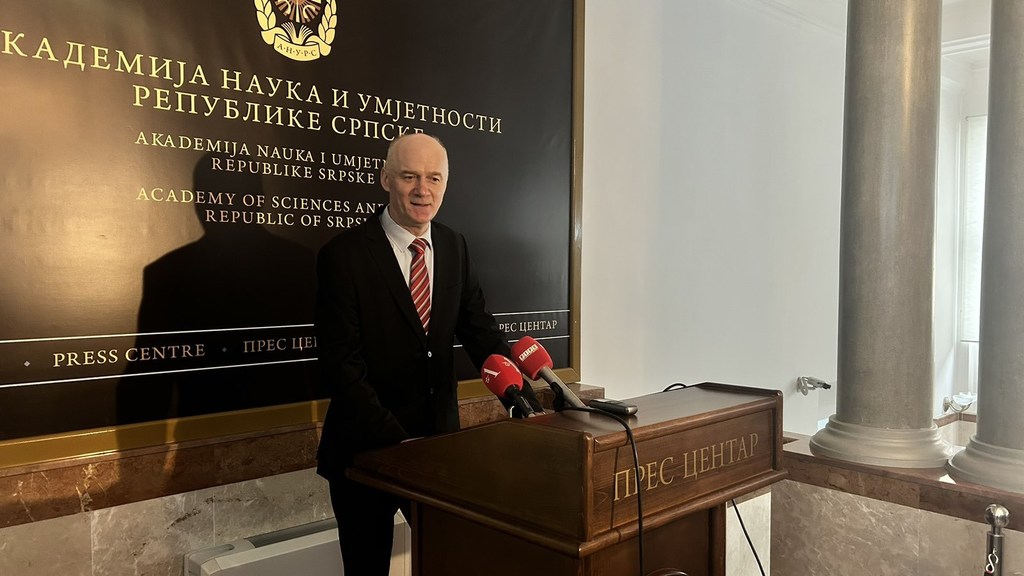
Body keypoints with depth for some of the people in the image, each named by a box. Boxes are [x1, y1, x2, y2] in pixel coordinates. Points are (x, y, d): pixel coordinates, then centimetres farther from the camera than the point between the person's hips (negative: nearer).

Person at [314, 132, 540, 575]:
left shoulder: (454, 247, 3)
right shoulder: (344, 254, -14)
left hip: (440, 439, 5)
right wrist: (398, 442, -24)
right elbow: (341, 364, -17)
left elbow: (480, 331, 0)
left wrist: (528, 406, -16)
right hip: (366, 447, -4)